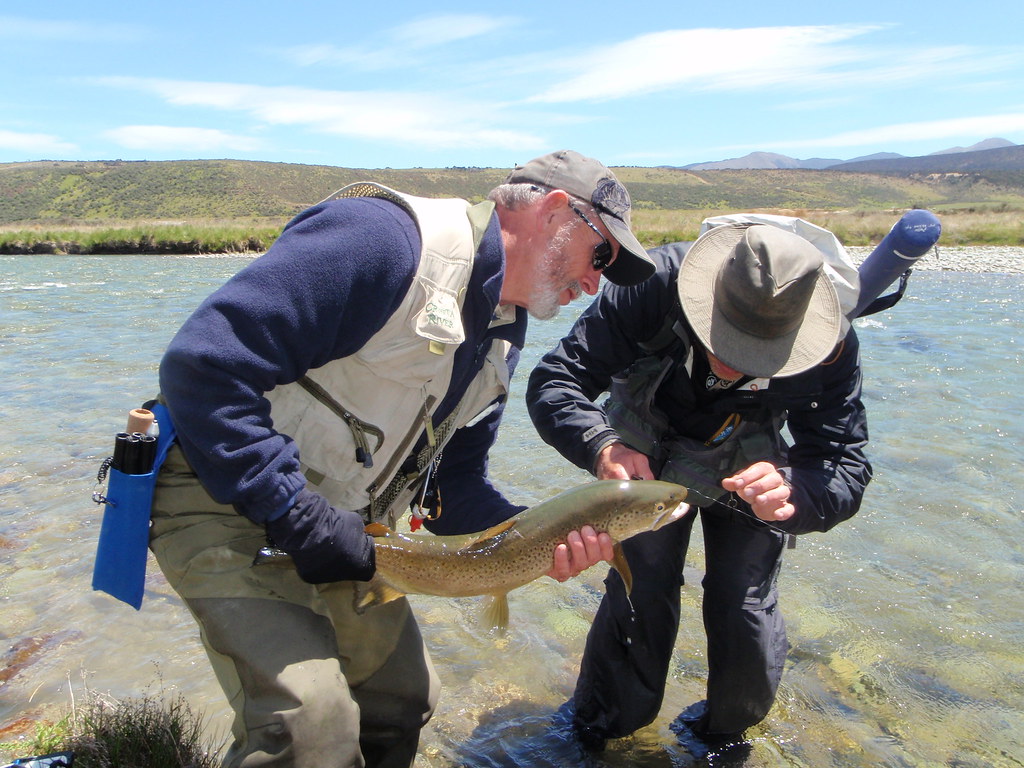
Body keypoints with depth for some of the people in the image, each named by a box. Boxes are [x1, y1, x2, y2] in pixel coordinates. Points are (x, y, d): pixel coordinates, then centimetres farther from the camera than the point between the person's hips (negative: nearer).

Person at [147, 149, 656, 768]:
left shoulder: (502, 336, 6)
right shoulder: (387, 237, -24)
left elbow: (451, 488, 6)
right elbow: (204, 365, -30)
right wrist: (301, 520, -26)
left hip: (338, 525, 8)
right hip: (225, 502, -8)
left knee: (403, 698, 14)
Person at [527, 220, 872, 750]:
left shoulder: (831, 348, -33)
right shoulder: (654, 287, -38)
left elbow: (846, 469, -33)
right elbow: (552, 382, -36)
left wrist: (791, 492, -57)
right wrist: (602, 445, -57)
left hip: (749, 467, 1)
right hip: (646, 460, -1)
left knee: (745, 611, -6)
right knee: (640, 597, -8)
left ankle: (726, 727, 29)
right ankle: (600, 727, 22)